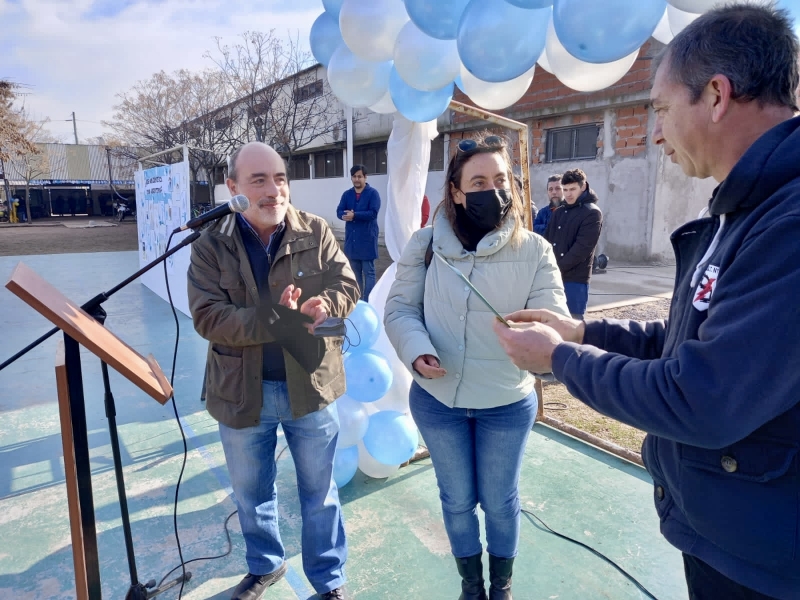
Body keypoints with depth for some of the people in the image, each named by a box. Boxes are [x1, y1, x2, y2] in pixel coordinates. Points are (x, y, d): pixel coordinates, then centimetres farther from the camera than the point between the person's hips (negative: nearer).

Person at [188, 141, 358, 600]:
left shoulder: (317, 232, -5)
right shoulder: (211, 245, -7)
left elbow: (347, 286, -6)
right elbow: (208, 316, -16)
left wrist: (323, 305, -29)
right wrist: (275, 320, -29)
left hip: (310, 386, 0)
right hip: (243, 391, 1)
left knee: (319, 491, 16)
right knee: (252, 492, 22)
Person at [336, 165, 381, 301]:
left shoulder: (373, 193, -4)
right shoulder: (347, 194, 10)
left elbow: (373, 213, -16)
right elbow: (339, 212, 1)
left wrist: (354, 215, -20)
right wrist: (345, 216, -21)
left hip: (367, 239, -5)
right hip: (351, 238, 5)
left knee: (368, 272, -1)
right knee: (355, 272, 13)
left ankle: (367, 302, 3)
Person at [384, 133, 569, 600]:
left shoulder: (534, 250, -10)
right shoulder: (427, 244, -8)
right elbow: (400, 308, -5)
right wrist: (416, 350, -24)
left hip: (507, 405, 0)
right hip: (436, 400, 1)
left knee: (500, 501, 20)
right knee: (457, 499, 21)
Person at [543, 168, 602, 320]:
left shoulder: (592, 213, -6)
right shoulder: (559, 212, 14)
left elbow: (582, 248, -14)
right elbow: (547, 240, 12)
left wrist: (558, 268, -15)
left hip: (576, 278, -6)